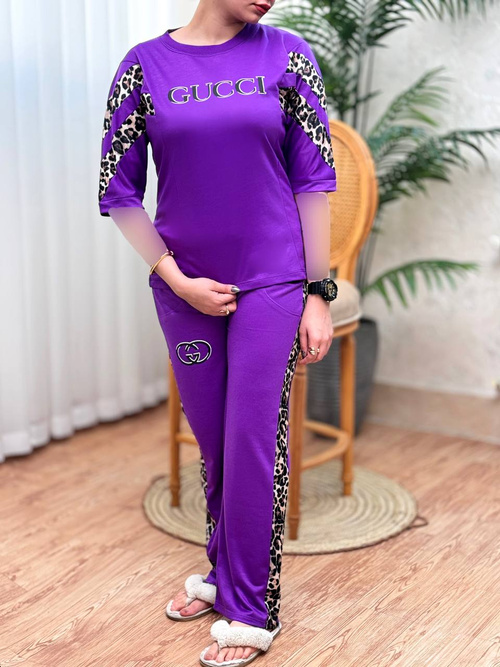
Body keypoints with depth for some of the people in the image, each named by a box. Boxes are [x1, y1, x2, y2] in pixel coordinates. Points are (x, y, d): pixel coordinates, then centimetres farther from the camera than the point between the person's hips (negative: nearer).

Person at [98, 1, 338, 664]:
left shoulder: (288, 56, -2)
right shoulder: (144, 65, 0)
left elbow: (314, 179, -2)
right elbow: (118, 190, 1)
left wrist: (319, 293, -5)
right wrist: (176, 280, -5)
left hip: (272, 283, -1)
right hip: (186, 289, 2)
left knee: (255, 442, 1)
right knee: (213, 442, 13)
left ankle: (252, 612, 17)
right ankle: (223, 572, 35)